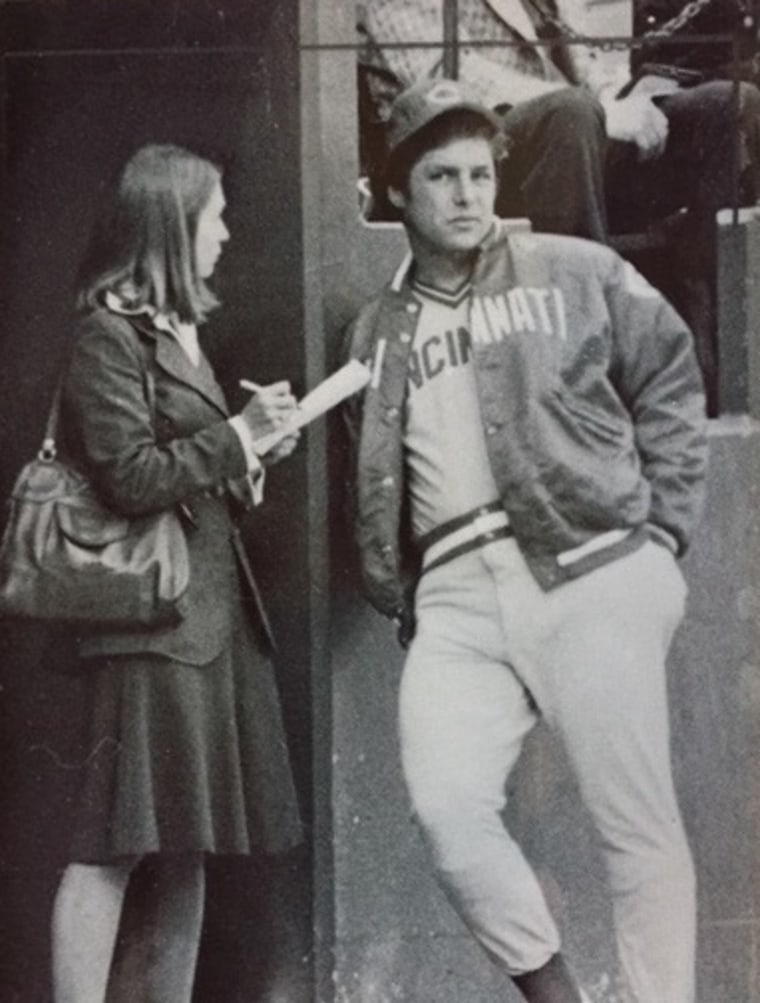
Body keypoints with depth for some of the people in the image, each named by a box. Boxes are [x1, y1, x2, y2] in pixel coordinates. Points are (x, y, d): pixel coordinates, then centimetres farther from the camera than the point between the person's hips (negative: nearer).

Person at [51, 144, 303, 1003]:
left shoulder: (179, 329, 18)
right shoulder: (109, 334, -9)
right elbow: (130, 478, -16)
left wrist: (251, 452, 7)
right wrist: (235, 436, -11)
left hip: (212, 614, 9)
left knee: (185, 842, 10)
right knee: (115, 843, -8)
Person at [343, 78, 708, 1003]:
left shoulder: (576, 273, 6)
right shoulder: (378, 334, 16)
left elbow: (671, 384, 8)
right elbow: (374, 487, 19)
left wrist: (661, 525, 1)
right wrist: (398, 603, 9)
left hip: (591, 577, -3)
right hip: (460, 598, 3)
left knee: (637, 825, -1)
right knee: (446, 809, -13)